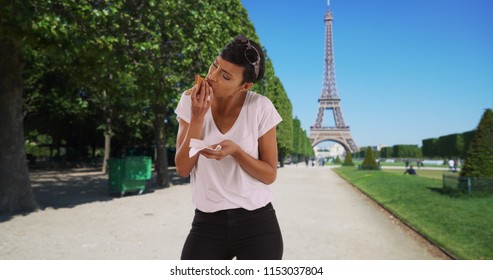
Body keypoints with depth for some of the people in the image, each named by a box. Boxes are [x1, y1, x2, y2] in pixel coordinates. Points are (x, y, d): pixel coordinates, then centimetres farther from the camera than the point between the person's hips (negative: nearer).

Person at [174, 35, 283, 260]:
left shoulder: (261, 107, -12)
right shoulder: (190, 101, -5)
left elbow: (270, 175, -7)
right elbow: (183, 169, -8)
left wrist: (235, 151, -23)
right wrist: (197, 117, -18)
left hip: (257, 223, -1)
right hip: (207, 223, 2)